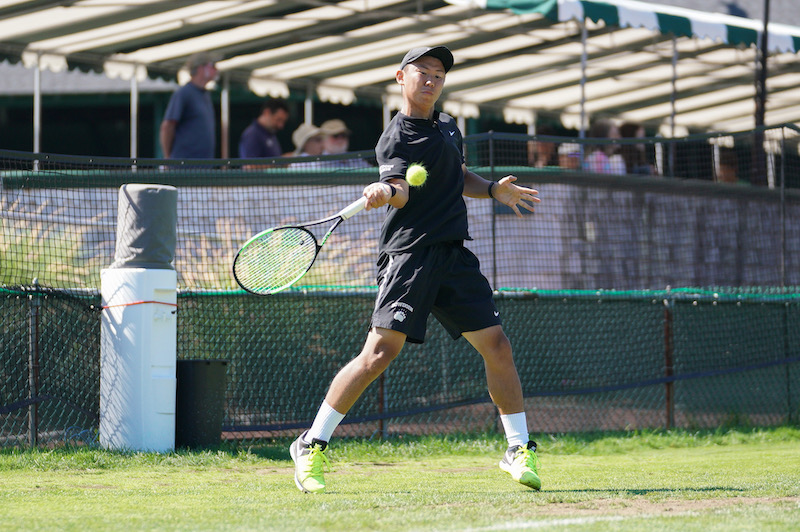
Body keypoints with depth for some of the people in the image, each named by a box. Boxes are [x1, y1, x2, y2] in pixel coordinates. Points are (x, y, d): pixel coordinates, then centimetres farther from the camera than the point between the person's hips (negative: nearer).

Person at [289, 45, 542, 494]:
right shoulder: (395, 138, -4)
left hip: (454, 255, 7)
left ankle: (519, 450, 14)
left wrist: (493, 189, 17)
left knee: (496, 345, 1)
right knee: (380, 352, -15)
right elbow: (400, 188, -23)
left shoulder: (448, 127, 18)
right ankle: (313, 446, -6)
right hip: (409, 254, -6)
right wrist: (387, 191, -46)